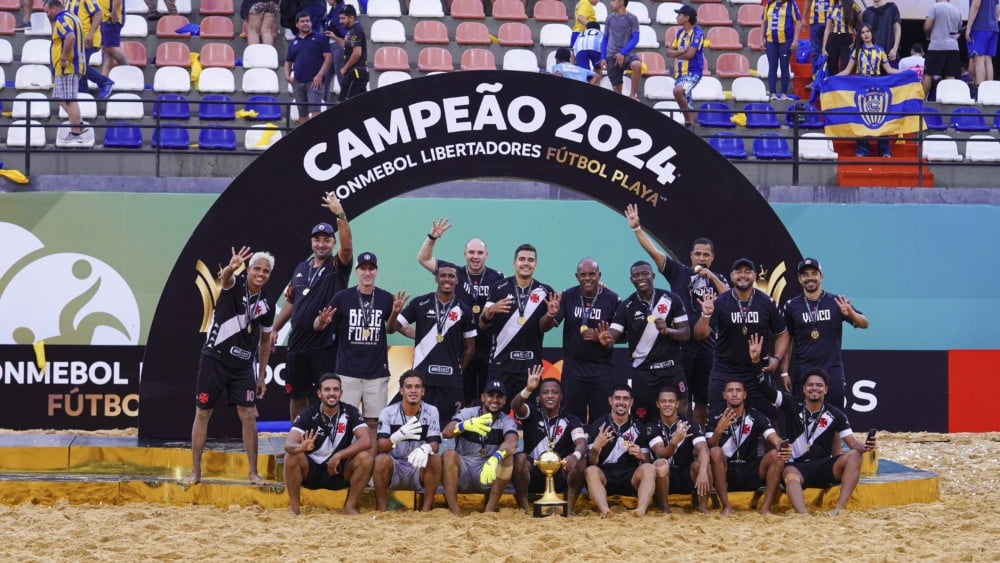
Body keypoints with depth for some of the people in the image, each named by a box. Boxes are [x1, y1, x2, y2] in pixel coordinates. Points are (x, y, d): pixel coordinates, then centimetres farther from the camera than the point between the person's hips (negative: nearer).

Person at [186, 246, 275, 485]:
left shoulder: (267, 304, 3)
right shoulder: (235, 285, -8)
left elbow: (265, 341, 14)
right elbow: (225, 277, -35)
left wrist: (262, 376, 10)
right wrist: (231, 268, -60)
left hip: (243, 365, 3)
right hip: (214, 359, -3)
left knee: (248, 416, -2)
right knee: (202, 414, 2)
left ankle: (253, 472, 5)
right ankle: (195, 472, 9)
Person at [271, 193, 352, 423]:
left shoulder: (337, 266, -2)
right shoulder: (301, 268, 14)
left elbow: (347, 246, -22)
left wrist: (341, 216, -35)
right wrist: (275, 329, 16)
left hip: (327, 344, -5)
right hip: (298, 343, 5)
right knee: (296, 395, 10)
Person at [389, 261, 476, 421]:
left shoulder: (463, 310, 7)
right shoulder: (420, 304, 3)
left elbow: (469, 347, 15)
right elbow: (392, 328, 5)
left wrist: (458, 370, 12)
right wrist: (396, 311, -13)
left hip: (451, 381, 1)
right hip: (422, 377, -1)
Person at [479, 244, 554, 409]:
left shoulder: (544, 292, 4)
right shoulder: (499, 289, 1)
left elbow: (542, 326, 12)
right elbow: (483, 325, 1)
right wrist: (490, 311, -21)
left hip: (531, 364, 1)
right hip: (501, 362, -1)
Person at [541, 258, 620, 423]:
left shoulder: (612, 299, -4)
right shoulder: (568, 297, 1)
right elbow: (544, 327, -1)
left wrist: (600, 337, -18)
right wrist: (551, 315, -23)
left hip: (601, 370, -1)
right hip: (573, 368, 1)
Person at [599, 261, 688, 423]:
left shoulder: (671, 299, 1)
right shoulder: (627, 307, 1)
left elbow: (686, 334, 0)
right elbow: (612, 334, -8)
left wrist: (667, 330, -20)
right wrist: (606, 339, -33)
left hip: (672, 369, 0)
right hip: (643, 372, 0)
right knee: (644, 420, 1)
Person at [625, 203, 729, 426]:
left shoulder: (718, 280, 9)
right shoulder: (679, 272, 4)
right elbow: (653, 251, -2)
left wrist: (712, 278, -12)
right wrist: (636, 228, -11)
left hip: (708, 347, 2)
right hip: (682, 345, -2)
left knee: (703, 401, 9)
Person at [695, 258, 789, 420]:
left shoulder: (767, 303, 0)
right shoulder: (719, 302, -4)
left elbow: (782, 334, 8)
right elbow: (700, 335, -10)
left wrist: (777, 358, -7)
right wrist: (706, 315, -29)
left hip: (758, 372, 1)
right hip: (724, 372, -1)